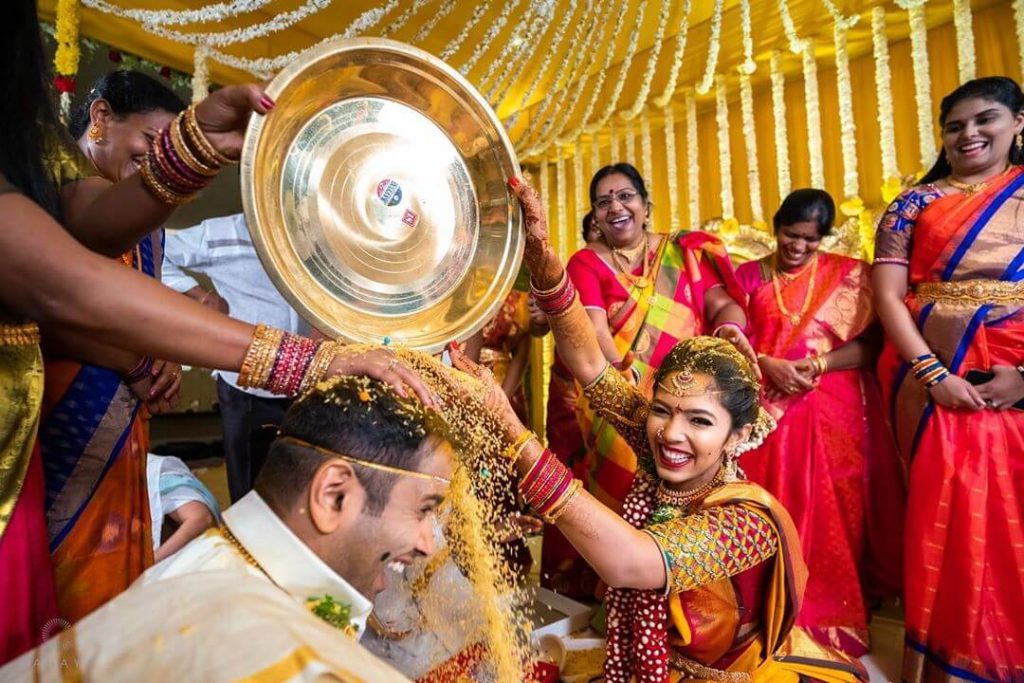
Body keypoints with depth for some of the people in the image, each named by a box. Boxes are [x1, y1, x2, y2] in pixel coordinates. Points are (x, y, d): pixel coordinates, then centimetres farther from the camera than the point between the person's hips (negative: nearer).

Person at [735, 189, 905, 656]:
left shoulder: (849, 275, 8)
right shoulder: (749, 275, 10)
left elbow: (869, 344, -1)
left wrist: (817, 364, -16)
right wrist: (768, 365, -15)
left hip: (832, 414, 0)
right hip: (767, 411, 1)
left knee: (830, 517, 2)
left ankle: (832, 618, 18)